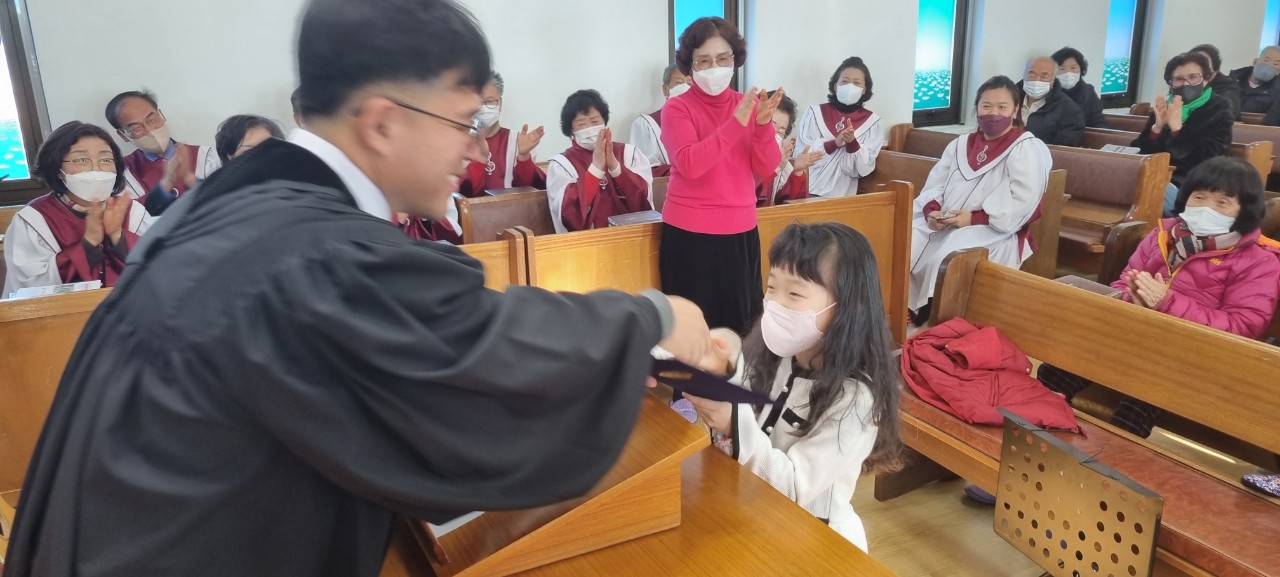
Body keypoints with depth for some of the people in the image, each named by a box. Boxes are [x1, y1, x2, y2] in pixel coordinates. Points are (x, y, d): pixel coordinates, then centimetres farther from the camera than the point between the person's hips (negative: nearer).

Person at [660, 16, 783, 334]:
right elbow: (690, 164, -22)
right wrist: (736, 123, -26)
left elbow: (767, 169, -1)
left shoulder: (748, 104, 6)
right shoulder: (677, 108, -6)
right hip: (690, 232, -4)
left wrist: (764, 125, -17)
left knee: (742, 320, 11)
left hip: (741, 230, 4)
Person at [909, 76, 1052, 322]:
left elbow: (1023, 205, -14)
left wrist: (974, 218, -20)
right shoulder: (961, 144, 18)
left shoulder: (1028, 149, -2)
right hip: (943, 224, 6)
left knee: (947, 259, -33)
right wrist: (932, 210, -10)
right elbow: (934, 184, 12)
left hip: (994, 231, -6)